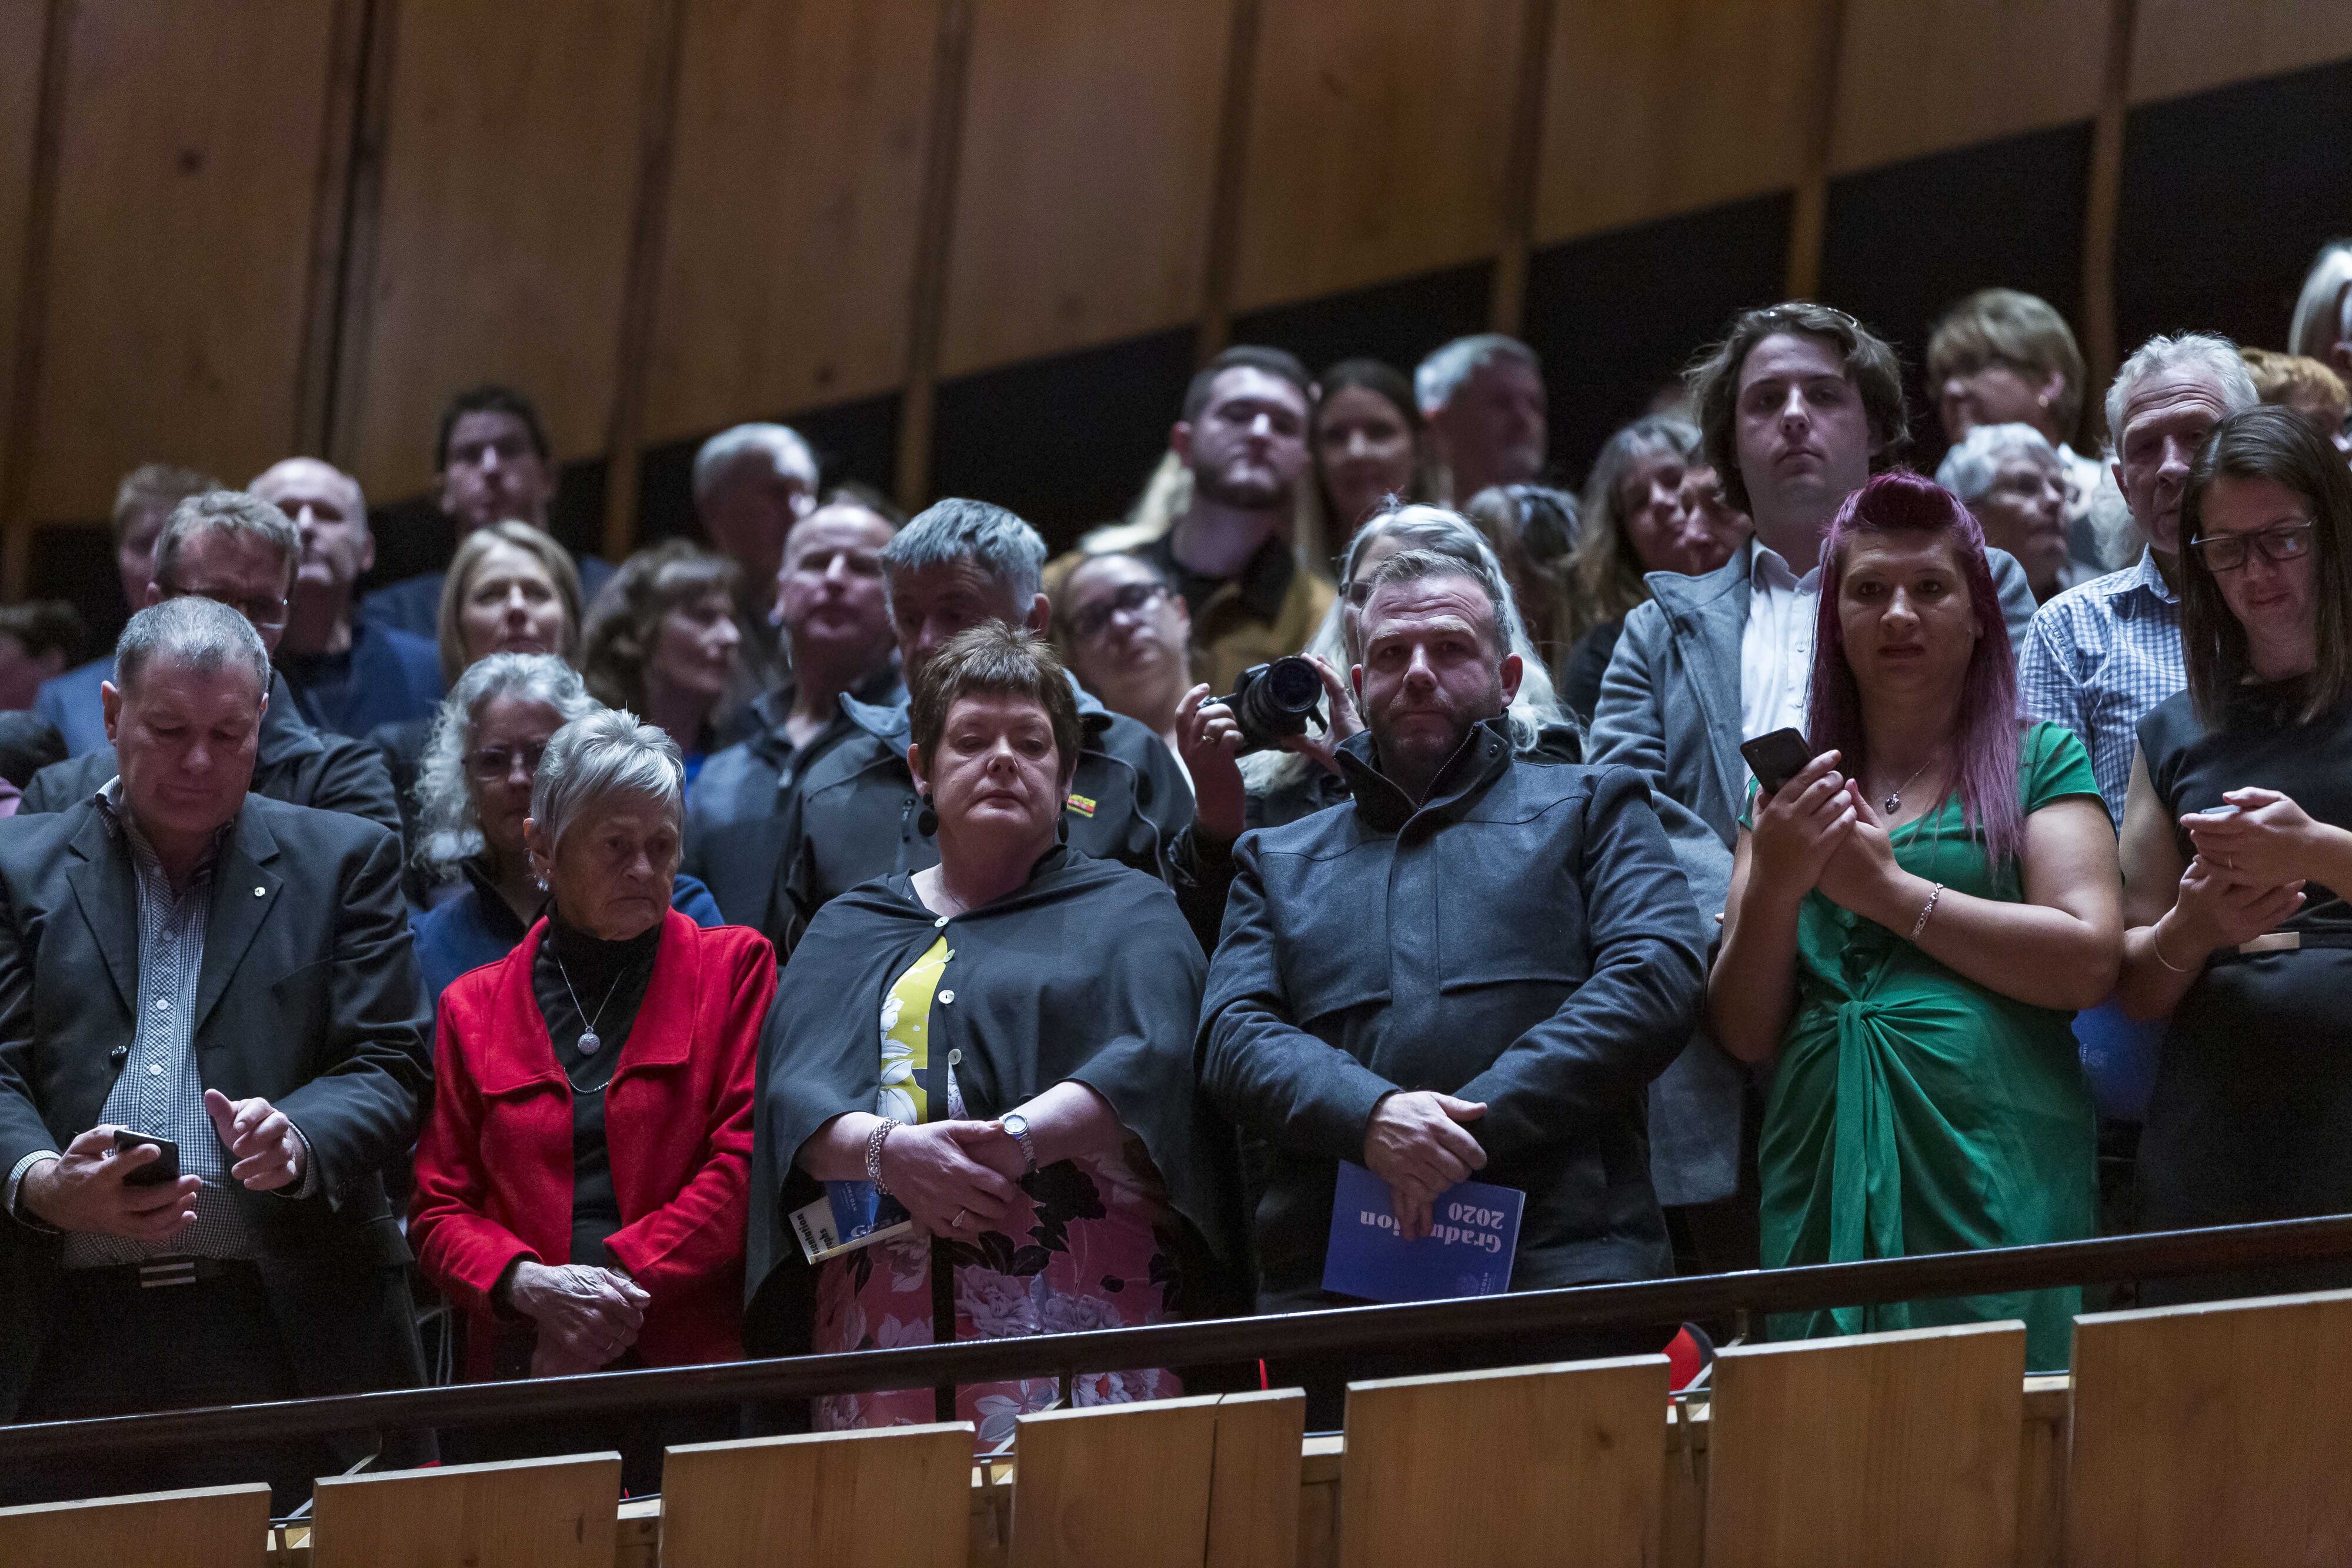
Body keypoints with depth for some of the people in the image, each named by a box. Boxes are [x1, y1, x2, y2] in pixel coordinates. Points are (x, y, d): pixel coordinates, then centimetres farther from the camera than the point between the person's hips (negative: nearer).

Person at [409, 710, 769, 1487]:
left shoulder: (734, 967, 9)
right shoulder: (475, 1007, 14)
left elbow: (745, 1163, -1)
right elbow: (439, 1212, 11)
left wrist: (615, 1287, -11)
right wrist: (531, 1286, -10)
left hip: (692, 1371, -1)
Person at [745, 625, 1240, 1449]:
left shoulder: (1126, 911, 13)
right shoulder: (849, 931, 20)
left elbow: (1149, 1061, -6)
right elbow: (792, 1089, 4)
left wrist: (1015, 1140, -22)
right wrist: (887, 1152, -17)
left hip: (1081, 1292, -2)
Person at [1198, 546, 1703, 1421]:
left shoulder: (1588, 811, 18)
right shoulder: (1280, 861, 25)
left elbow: (1658, 979, 1)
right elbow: (1233, 1037, 10)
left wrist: (1476, 1123, -10)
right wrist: (1370, 1118, -12)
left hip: (1560, 1262, -2)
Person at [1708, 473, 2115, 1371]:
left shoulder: (2040, 762, 8)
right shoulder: (1791, 794, 16)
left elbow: (2090, 963, -7)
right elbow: (1746, 1035, 10)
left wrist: (1891, 890, -6)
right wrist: (1774, 887, -7)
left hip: (1995, 1177, -3)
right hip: (1824, 1186, 3)